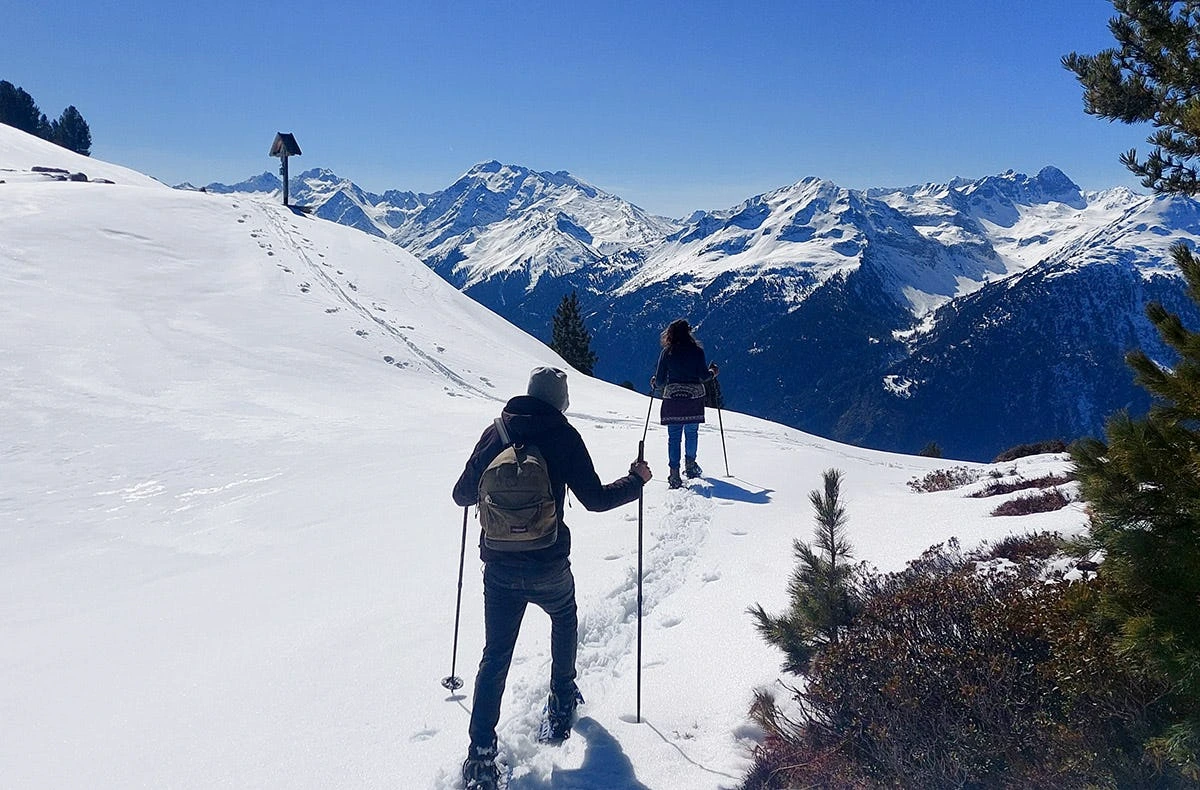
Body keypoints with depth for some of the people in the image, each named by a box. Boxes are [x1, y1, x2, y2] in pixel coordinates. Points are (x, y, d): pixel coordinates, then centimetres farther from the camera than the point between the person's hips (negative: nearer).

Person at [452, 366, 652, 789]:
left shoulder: (495, 432, 3)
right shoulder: (563, 435, -5)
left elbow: (463, 495, 6)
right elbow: (595, 498, -6)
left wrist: (484, 481, 29)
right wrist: (635, 481, 11)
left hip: (498, 568, 2)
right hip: (549, 567, -1)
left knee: (495, 656, 9)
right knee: (564, 619, 30)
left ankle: (481, 754, 1)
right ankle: (562, 700, 40)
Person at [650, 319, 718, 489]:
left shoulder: (667, 352, -1)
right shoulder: (697, 350, -3)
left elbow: (660, 380, 0)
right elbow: (704, 376, -4)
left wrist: (654, 383, 22)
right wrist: (713, 371, 17)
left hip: (672, 398, 0)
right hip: (694, 397, 0)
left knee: (674, 436, 1)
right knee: (692, 432, 18)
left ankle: (674, 473, -6)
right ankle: (690, 465, 28)